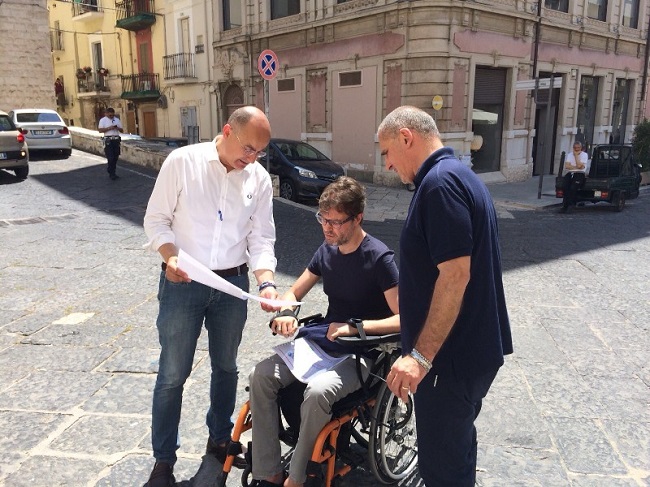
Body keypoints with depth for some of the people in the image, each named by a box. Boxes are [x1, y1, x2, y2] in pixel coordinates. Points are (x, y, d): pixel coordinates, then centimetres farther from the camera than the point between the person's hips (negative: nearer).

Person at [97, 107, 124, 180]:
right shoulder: (103, 120, 2)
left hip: (116, 140, 5)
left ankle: (113, 173, 17)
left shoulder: (117, 120, 14)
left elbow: (122, 130, 15)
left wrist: (118, 128, -7)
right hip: (108, 140, -5)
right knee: (110, 158, -10)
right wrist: (109, 128, -16)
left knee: (115, 157, 7)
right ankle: (111, 174, -5)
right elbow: (100, 130, -6)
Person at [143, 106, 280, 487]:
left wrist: (267, 283, -15)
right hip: (182, 283, -3)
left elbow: (261, 238, 0)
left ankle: (220, 440, 38)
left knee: (226, 367, 17)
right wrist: (170, 256, -23)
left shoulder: (260, 178, 0)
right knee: (173, 374, 5)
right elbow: (157, 219, -5)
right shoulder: (182, 162, -9)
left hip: (233, 284, 3)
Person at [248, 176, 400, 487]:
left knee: (318, 390, -34)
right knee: (261, 375, -15)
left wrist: (355, 327, -28)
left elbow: (404, 320, -19)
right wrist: (286, 313, -9)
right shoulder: (327, 250, 5)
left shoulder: (379, 258, -15)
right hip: (323, 342, 6)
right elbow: (294, 293, 14)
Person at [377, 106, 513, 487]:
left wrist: (421, 355, -24)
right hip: (475, 347, 10)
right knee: (457, 445, 26)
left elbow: (455, 275, -27)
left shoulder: (440, 182, -20)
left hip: (452, 355, -10)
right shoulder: (459, 175, 13)